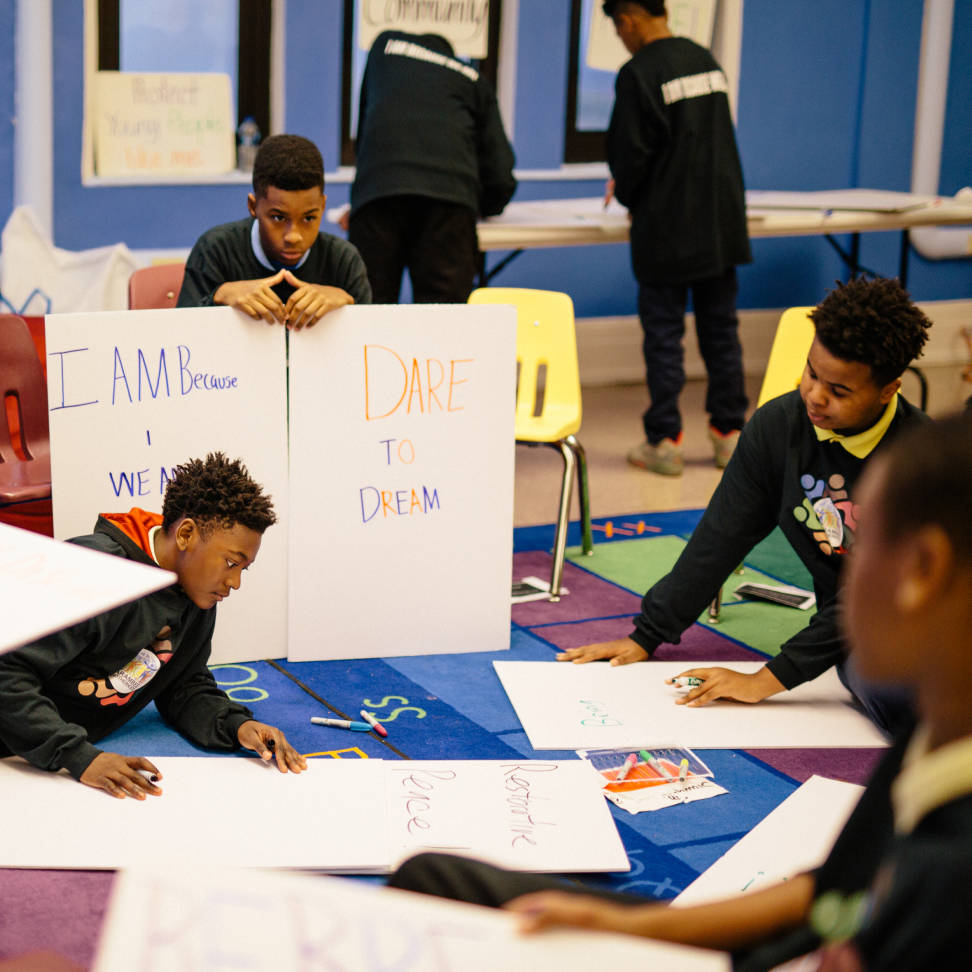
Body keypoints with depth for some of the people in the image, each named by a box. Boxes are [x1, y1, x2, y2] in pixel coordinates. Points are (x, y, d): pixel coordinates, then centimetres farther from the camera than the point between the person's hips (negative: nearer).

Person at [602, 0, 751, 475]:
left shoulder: (639, 74, -15)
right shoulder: (708, 61, 9)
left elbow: (632, 152, -13)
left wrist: (625, 193, 9)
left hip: (666, 229, -6)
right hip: (723, 222, 6)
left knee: (663, 333, 2)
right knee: (720, 328, 12)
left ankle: (664, 441, 5)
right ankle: (729, 432, 17)